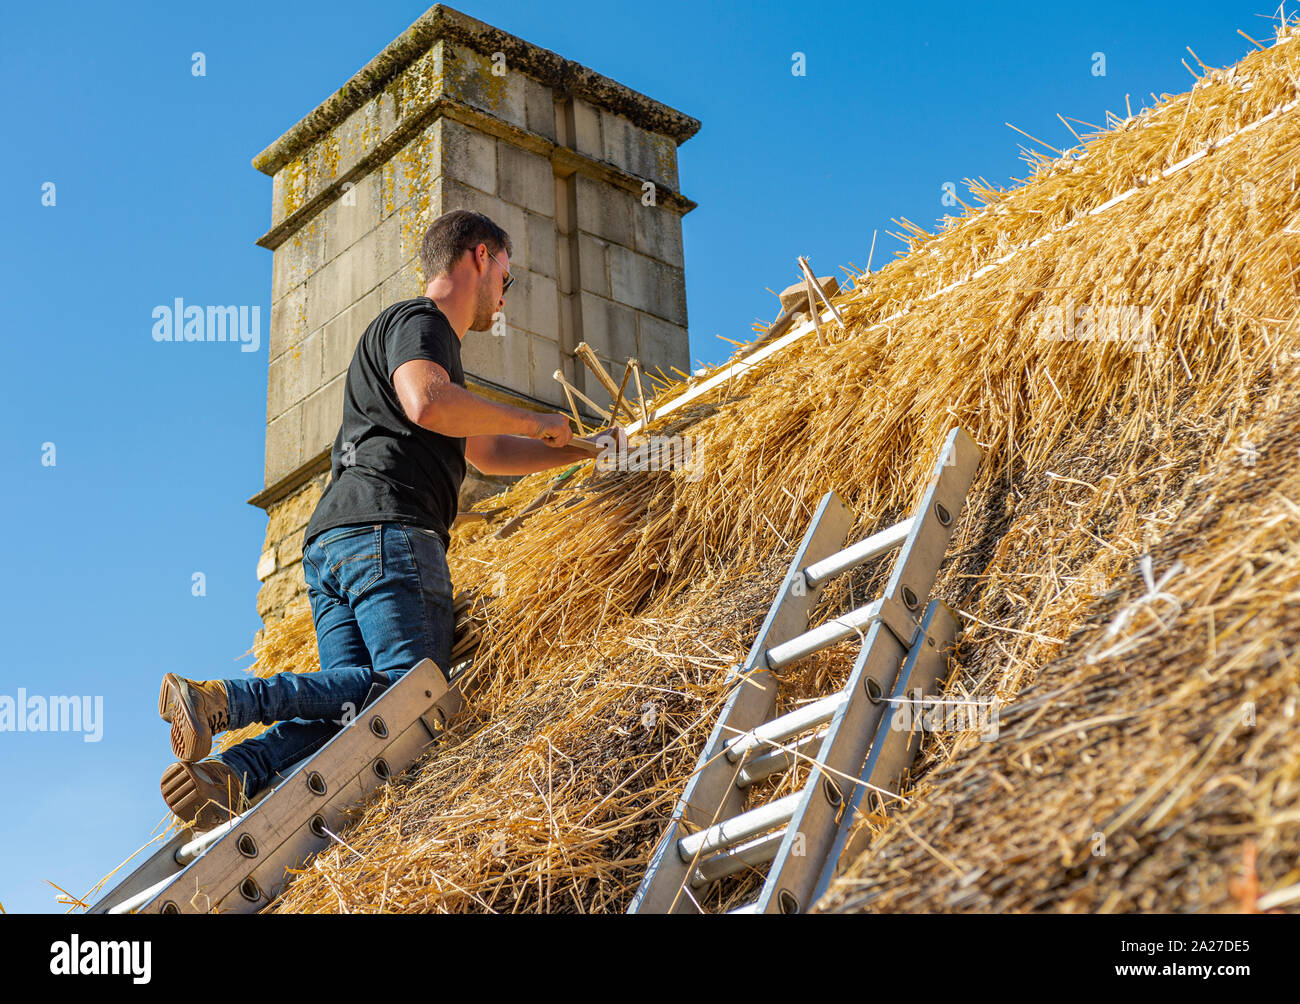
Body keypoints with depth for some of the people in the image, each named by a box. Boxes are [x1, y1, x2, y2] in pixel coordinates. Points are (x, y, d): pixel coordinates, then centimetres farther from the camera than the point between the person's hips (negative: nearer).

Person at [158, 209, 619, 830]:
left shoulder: (425, 333, 36)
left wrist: (587, 448, 43)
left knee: (352, 704, -5)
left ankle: (226, 773, -26)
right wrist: (531, 422, -6)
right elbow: (427, 403, -19)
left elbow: (484, 452, 42)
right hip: (386, 528, -10)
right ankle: (225, 699, -31)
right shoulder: (421, 321, 4)